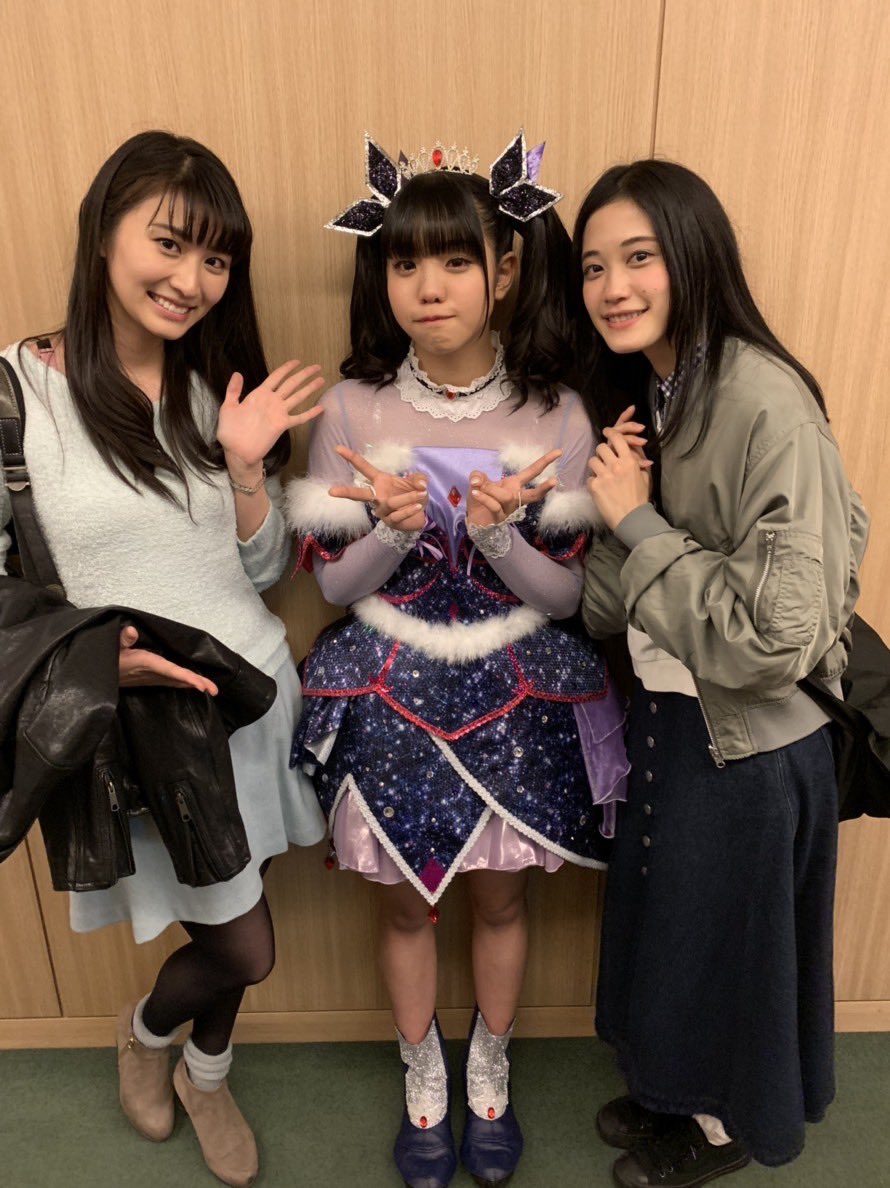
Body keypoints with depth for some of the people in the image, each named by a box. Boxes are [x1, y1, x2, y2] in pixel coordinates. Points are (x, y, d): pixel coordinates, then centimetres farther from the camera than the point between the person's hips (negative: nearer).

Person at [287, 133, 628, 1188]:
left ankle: (490, 1072, 51)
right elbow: (331, 580, -4)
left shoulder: (554, 415, -10)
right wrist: (393, 529, -25)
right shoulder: (352, 408, -10)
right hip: (390, 696, 0)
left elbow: (565, 594, -6)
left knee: (500, 898, 19)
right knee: (405, 902, 18)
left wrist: (497, 534, -26)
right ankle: (422, 1080, 49)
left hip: (514, 695, 1)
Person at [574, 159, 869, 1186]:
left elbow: (779, 638, -28)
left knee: (723, 935, 16)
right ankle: (679, 1090, 53)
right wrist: (613, 505, -14)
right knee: (668, 918, 25)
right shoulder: (643, 391, 2)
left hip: (745, 742, -8)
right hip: (666, 715, 8)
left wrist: (638, 522, -24)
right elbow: (614, 609, 4)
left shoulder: (763, 402, -24)